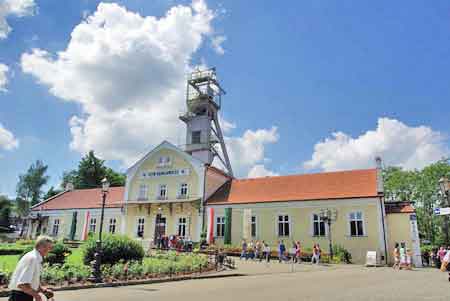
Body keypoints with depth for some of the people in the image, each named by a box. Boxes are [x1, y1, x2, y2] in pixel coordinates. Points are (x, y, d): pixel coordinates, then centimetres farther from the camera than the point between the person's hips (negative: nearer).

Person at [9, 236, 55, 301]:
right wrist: (36, 295, -17)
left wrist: (43, 290, 5)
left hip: (26, 296, 10)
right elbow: (22, 284, -28)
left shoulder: (37, 259, 8)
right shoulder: (32, 258, -22)